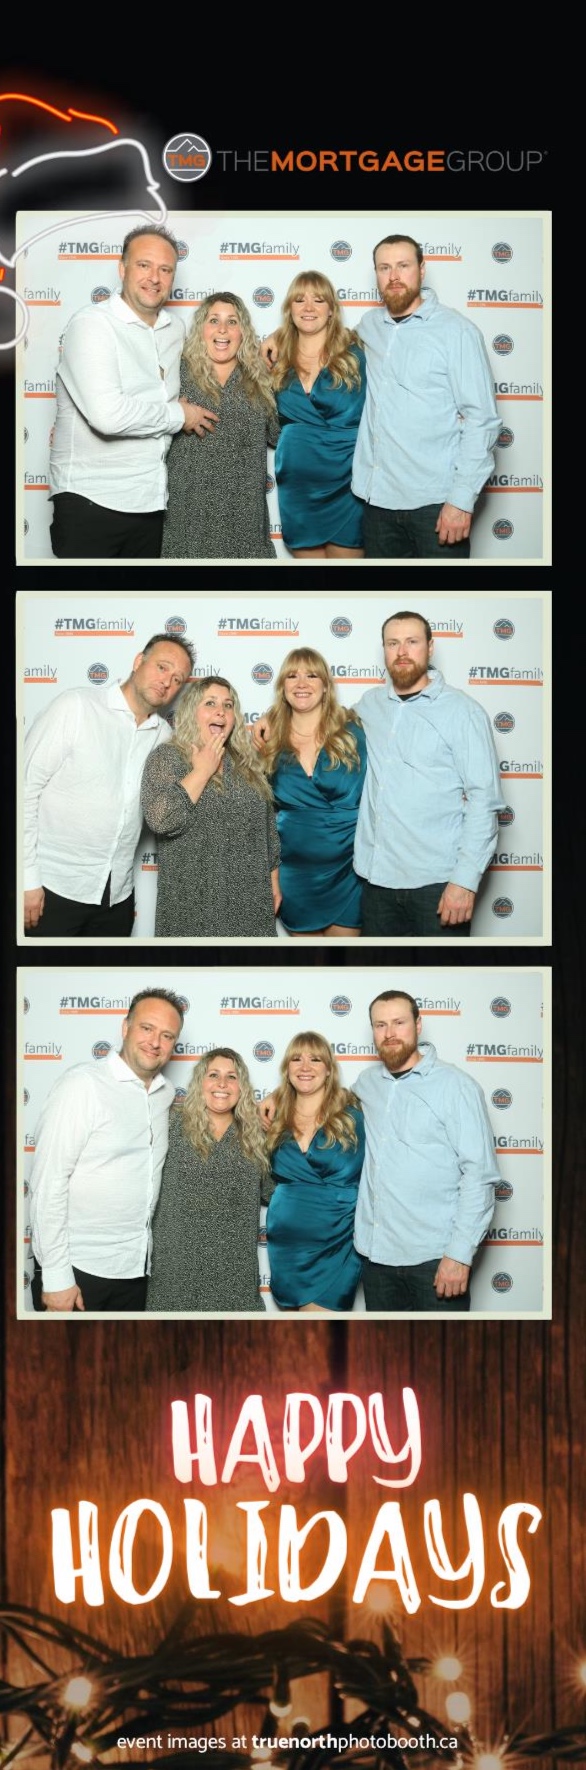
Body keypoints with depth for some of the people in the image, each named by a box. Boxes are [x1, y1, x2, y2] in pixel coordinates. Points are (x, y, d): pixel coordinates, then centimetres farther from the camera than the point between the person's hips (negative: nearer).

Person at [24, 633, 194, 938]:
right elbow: (26, 789, -10)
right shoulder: (75, 707, -8)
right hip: (53, 887, -5)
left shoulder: (164, 736, 7)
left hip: (117, 894, 5)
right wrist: (28, 878, -14)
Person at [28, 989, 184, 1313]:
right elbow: (48, 1183, -16)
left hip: (135, 1268, 6)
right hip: (77, 1268, -6)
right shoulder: (81, 1084, -13)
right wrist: (56, 1277, -17)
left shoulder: (167, 1094, 7)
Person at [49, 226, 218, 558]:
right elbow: (107, 414, -26)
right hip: (91, 502, -7)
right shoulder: (92, 324, -12)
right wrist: (179, 415, -12)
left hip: (151, 501, 7)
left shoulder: (175, 327, 11)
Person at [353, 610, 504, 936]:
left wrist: (466, 879, -16)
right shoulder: (369, 704, 10)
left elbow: (484, 800, -9)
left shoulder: (463, 711, -4)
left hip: (437, 882, -4)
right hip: (376, 877, 5)